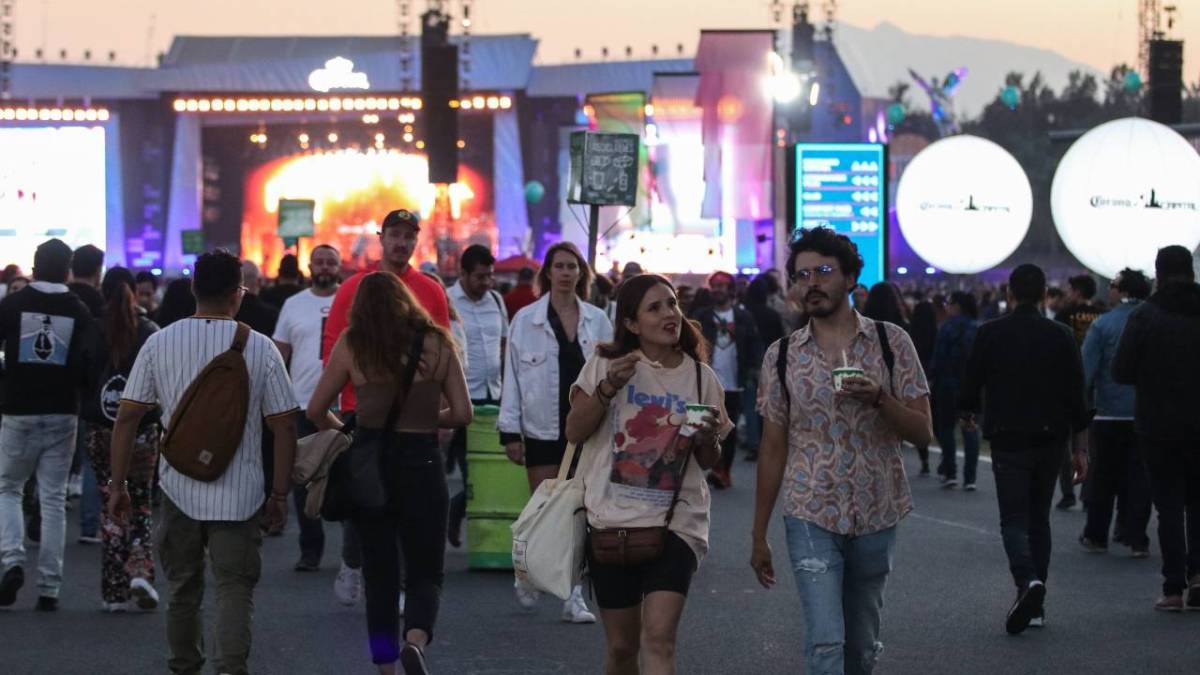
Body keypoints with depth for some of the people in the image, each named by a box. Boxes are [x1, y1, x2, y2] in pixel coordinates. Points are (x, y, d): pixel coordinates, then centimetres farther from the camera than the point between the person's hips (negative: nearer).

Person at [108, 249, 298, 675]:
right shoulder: (260, 348, -5)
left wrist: (118, 485, 7)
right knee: (235, 590, 0)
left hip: (179, 491, 2)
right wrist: (280, 494, 5)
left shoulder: (159, 343, -1)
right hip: (239, 494, -2)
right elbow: (284, 425, -4)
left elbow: (127, 417, 0)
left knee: (182, 590, 17)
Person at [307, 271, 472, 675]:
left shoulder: (351, 347, 0)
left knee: (379, 574, 13)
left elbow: (316, 411, 3)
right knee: (426, 574, 6)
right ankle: (415, 641, -23)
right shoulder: (437, 345, 0)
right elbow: (462, 413, 0)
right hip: (421, 464, -1)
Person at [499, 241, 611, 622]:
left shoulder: (597, 321, 5)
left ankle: (573, 597, 9)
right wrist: (510, 431, -4)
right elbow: (513, 377, 0)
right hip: (543, 430, -2)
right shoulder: (526, 320, 0)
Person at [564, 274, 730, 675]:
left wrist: (709, 437, -9)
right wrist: (608, 388, -15)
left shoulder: (701, 378, 5)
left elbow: (708, 462, 13)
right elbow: (574, 432, -2)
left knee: (658, 639, -16)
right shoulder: (607, 364, 2)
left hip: (675, 523, 0)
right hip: (611, 520, 1)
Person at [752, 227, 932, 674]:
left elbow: (922, 432, -1)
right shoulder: (781, 356, 2)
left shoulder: (891, 342, 1)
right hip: (811, 517, -1)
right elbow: (773, 449, 7)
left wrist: (879, 398, -21)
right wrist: (759, 536, 6)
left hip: (876, 516, 1)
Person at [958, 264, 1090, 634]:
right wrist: (1081, 450, 5)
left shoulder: (990, 334, -6)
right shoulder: (1060, 336, 0)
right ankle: (1035, 606, 15)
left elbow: (971, 385, -2)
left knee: (1014, 519, -1)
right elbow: (1076, 397, 0)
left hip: (1009, 440, -3)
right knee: (1039, 518, 15)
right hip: (1051, 438, 3)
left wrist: (968, 413, 22)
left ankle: (1027, 580, -29)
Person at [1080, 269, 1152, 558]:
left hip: (1109, 413, -2)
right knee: (1139, 476, 6)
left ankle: (1096, 535, 16)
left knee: (1103, 478, 10)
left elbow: (1086, 370, -9)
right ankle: (1136, 538, 4)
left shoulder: (1102, 325, -8)